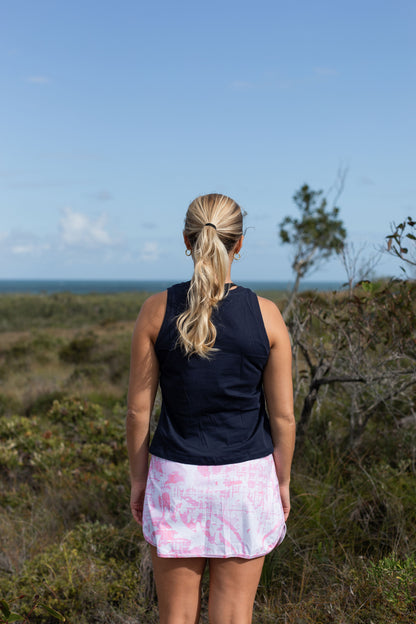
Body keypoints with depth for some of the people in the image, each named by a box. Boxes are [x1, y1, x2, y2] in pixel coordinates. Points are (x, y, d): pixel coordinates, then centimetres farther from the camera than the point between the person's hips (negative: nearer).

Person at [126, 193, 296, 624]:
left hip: (176, 476, 0)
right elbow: (282, 415, -3)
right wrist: (283, 482, 10)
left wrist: (138, 479, 9)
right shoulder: (265, 315, -8)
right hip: (246, 476, 0)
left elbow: (138, 408, -3)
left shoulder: (157, 310, -7)